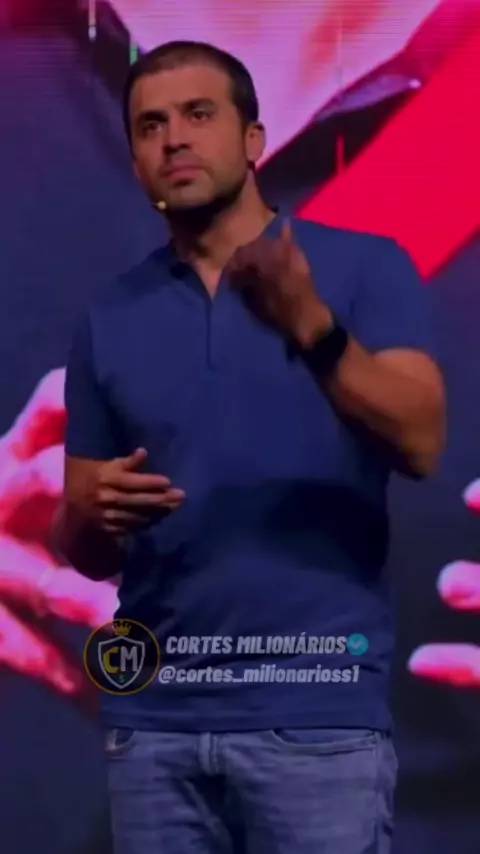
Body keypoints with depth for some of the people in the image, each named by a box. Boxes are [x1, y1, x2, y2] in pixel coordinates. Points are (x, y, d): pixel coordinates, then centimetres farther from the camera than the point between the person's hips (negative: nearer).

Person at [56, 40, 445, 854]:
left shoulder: (364, 267, 2)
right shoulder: (108, 320, 12)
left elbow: (420, 443, -12)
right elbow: (83, 552, 14)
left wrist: (309, 326, -25)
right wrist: (97, 515, -9)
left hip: (316, 708, -3)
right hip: (152, 714, 4)